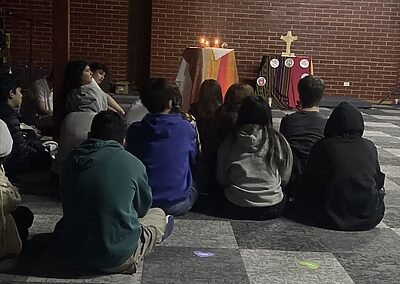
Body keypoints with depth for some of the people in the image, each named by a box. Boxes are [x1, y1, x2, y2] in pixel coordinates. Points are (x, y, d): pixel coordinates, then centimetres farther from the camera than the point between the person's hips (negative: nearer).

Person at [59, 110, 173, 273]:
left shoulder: (72, 159, 0)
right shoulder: (133, 164, -9)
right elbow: (142, 208, 8)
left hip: (72, 255, 2)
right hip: (117, 257, -2)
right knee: (158, 214, 21)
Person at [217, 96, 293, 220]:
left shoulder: (229, 142, -5)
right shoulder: (279, 141, -7)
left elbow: (221, 179, 6)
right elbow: (285, 179, 3)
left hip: (236, 209, -1)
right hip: (272, 210, 1)